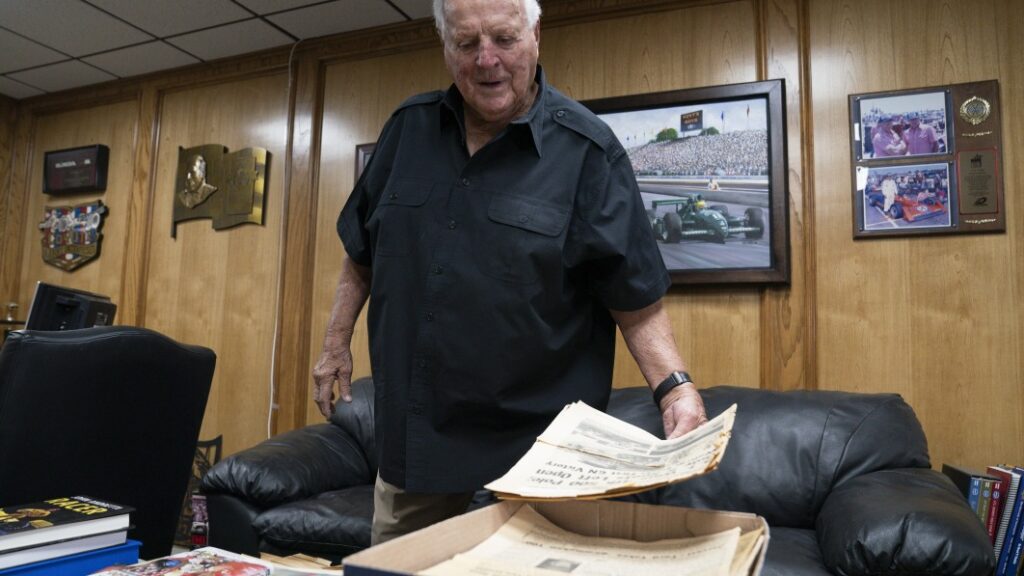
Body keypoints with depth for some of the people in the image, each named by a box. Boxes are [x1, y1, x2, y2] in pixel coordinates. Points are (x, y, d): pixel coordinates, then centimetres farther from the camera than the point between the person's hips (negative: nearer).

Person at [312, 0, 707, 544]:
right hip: (410, 437, 5)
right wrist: (337, 341, 13)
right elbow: (362, 252, 14)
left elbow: (637, 299, -11)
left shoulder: (587, 150, -10)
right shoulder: (408, 128, 4)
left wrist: (675, 387, -25)